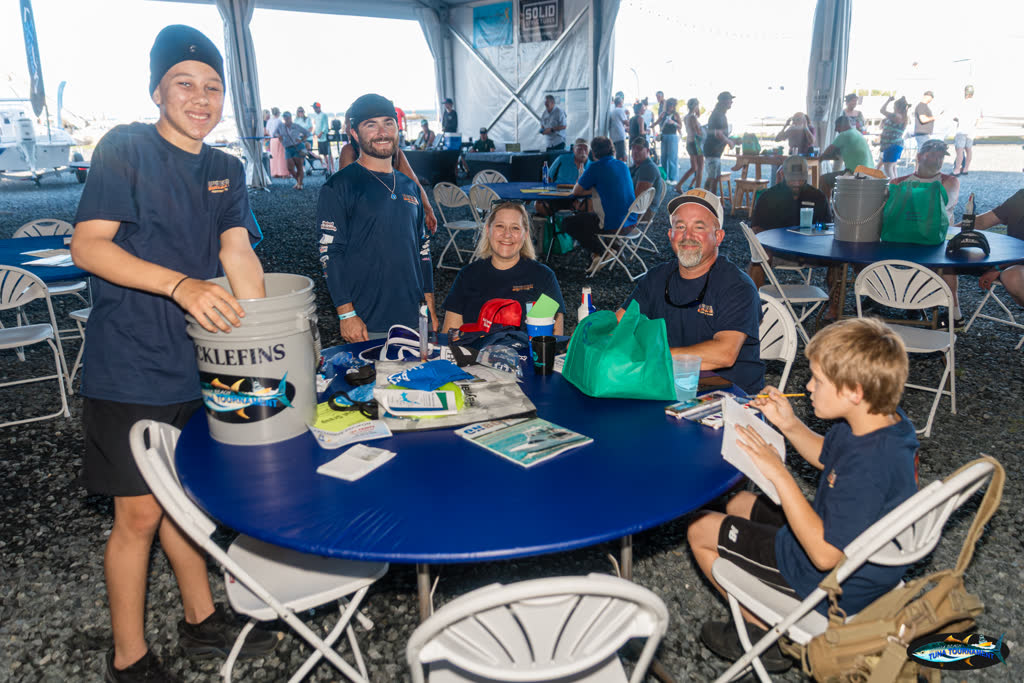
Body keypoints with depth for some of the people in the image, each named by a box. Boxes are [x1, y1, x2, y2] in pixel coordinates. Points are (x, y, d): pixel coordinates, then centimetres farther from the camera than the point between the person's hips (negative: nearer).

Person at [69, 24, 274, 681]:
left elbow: (239, 254, 1)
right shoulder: (125, 148, -8)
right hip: (130, 370, -6)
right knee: (140, 513, 3)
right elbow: (87, 245, -16)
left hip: (199, 363, 6)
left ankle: (201, 620, 36)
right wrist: (182, 286, -29)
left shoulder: (226, 170, 11)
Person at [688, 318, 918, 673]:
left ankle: (763, 634, 15)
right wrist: (790, 425, -7)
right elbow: (826, 456, 11)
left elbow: (825, 554, -33)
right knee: (740, 504, 23)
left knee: (701, 530, 0)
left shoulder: (870, 466, -38)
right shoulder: (886, 419, -9)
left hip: (836, 586, -9)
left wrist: (779, 474, -32)